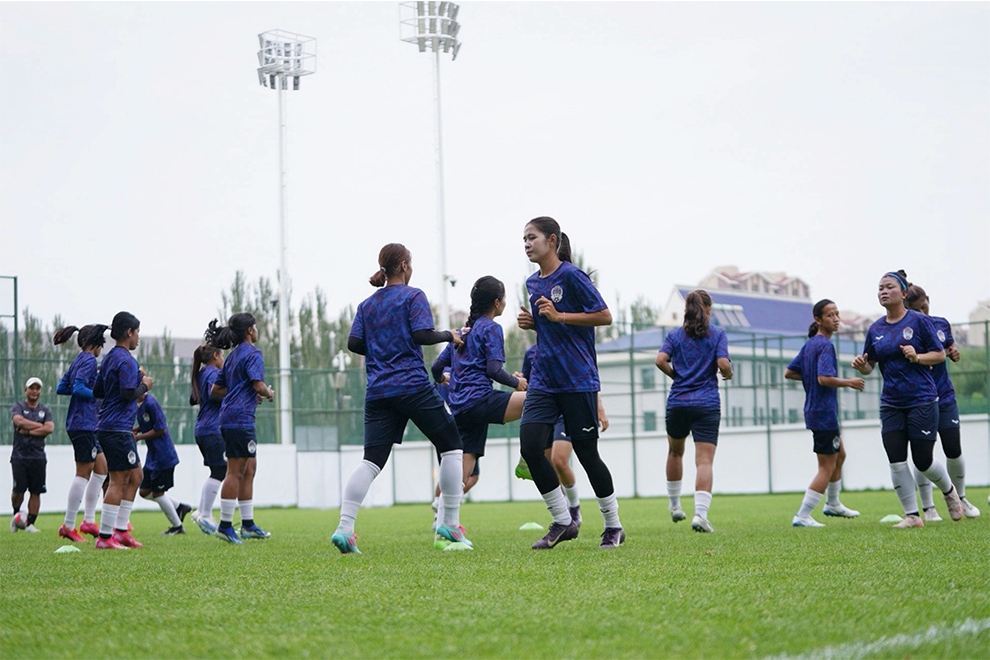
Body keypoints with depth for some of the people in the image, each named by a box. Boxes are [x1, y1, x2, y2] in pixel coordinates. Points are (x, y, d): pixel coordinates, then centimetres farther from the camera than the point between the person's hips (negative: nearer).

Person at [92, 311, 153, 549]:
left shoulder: (109, 358, 16)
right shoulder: (126, 360, -14)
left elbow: (97, 391, 20)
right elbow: (128, 393, -23)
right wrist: (144, 385, -4)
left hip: (108, 426, 10)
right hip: (117, 428, -10)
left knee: (135, 476, 15)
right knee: (118, 480, -8)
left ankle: (120, 530, 15)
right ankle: (105, 537, -8)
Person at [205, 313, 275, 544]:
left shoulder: (233, 356, 19)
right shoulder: (252, 354, -8)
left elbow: (215, 389, 22)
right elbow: (258, 384, -21)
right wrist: (268, 393, 1)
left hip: (229, 418, 10)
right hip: (241, 418, -10)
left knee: (248, 470, 13)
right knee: (235, 472, -8)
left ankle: (248, 524, 16)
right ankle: (225, 525, -8)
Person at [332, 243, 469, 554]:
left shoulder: (367, 304, 15)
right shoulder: (413, 296, -1)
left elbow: (353, 343, 7)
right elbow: (422, 335, -13)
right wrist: (449, 336, 3)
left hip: (378, 392, 5)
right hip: (413, 386, -5)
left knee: (372, 460, 0)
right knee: (451, 446, 8)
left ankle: (344, 528, -16)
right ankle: (449, 527, 5)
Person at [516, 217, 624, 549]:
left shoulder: (571, 276, -10)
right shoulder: (532, 283, 12)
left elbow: (605, 316, -11)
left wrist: (558, 315, -17)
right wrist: (531, 322, 4)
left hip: (577, 378, -6)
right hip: (543, 380, 6)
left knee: (586, 453, -1)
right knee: (530, 447, -9)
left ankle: (613, 526, 16)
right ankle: (563, 522, 4)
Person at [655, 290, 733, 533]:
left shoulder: (675, 335, 6)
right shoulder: (717, 334, 1)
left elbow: (661, 360, -9)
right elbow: (723, 364, -11)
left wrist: (676, 375, 8)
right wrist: (729, 374, 10)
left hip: (677, 403, 3)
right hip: (707, 404, -3)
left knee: (675, 452, 25)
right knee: (704, 461, -9)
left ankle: (674, 506, 33)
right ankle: (700, 513, -25)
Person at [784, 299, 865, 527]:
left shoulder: (809, 344, 10)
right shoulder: (825, 345, -18)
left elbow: (789, 373, 14)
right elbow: (824, 378, -28)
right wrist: (849, 382, -16)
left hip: (814, 411, 10)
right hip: (824, 412, -10)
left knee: (839, 454, 27)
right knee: (827, 467, -4)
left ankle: (833, 504, 40)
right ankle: (802, 516, -5)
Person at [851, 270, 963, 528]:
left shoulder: (919, 321, -6)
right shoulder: (876, 329, 7)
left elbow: (940, 354, -3)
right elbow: (869, 366, 13)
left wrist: (918, 357, -20)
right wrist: (861, 365, -10)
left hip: (921, 400, -4)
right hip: (891, 405, 4)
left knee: (923, 461, -1)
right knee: (896, 462, -5)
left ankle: (949, 491, 30)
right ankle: (912, 515, 5)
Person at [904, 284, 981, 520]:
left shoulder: (941, 324, 4)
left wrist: (954, 351, -1)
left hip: (944, 397, 4)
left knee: (954, 452, 6)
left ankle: (960, 498, 28)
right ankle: (928, 508, 10)